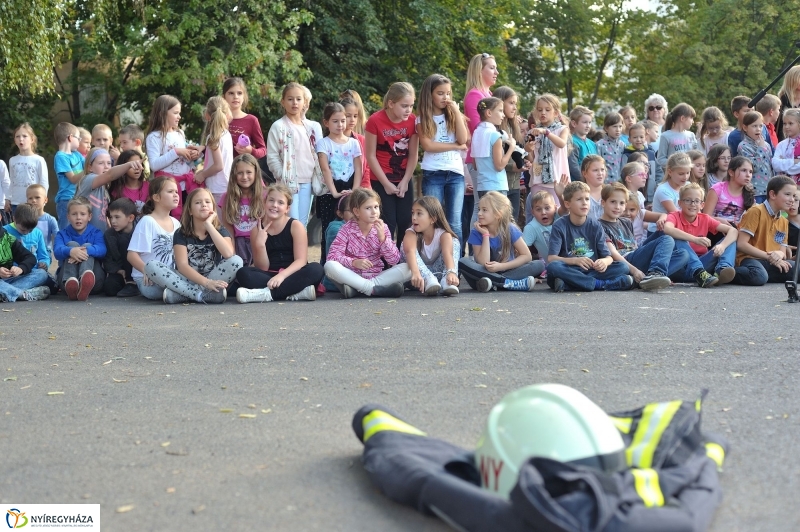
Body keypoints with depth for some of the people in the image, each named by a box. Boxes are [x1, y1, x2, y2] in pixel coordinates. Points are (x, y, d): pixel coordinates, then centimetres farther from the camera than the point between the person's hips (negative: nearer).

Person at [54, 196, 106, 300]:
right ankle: (70, 281, -52)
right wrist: (70, 251, -34)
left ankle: (86, 276, -57)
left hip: (94, 281, 0)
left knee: (88, 246, -19)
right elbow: (57, 252, -9)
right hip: (65, 279, 0)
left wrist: (85, 251, -32)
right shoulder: (62, 234, 16)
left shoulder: (96, 233, 16)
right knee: (72, 244, -17)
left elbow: (102, 250, -9)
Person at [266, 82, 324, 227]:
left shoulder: (313, 127, 11)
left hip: (307, 182, 5)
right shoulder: (278, 127, -4)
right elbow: (272, 157, -7)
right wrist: (283, 178, -13)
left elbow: (318, 155, 13)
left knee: (303, 223, 8)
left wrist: (318, 179, 3)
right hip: (289, 182, -5)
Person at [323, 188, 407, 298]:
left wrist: (382, 237, -17)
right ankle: (374, 289, -32)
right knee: (329, 266, -30)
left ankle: (354, 289, -29)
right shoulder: (348, 229, -4)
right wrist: (353, 262, -28)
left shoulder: (382, 228, 1)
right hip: (352, 276, -2)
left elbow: (394, 260, -5)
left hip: (375, 276, 2)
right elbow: (333, 255, -13)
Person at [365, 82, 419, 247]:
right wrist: (386, 184, -10)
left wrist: (405, 182, -6)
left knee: (406, 223, 4)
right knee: (388, 224, -5)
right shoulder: (375, 121, -15)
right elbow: (371, 156, -11)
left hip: (404, 180, 3)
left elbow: (413, 154, 0)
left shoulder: (412, 120, -6)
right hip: (381, 181, -3)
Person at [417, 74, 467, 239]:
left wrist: (456, 111, -6)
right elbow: (427, 145, -11)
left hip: (455, 173, 2)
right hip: (433, 174, -2)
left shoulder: (454, 115, 10)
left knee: (455, 223, 2)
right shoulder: (423, 119, 2)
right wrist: (456, 146, -7)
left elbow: (463, 140, -3)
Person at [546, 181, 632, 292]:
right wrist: (575, 260, -29)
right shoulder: (559, 226, -3)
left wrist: (604, 261, -23)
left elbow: (608, 257, 3)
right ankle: (600, 284, -29)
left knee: (623, 267, -18)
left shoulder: (595, 225, 6)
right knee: (552, 267, -34)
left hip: (592, 270, 3)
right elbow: (551, 258, -13)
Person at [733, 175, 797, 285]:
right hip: (749, 258, -7)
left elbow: (783, 251, 14)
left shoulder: (784, 222, 18)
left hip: (773, 262, 7)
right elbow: (741, 244, -13)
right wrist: (768, 256, -14)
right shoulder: (756, 211, -5)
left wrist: (779, 255, -11)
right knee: (759, 276, -39)